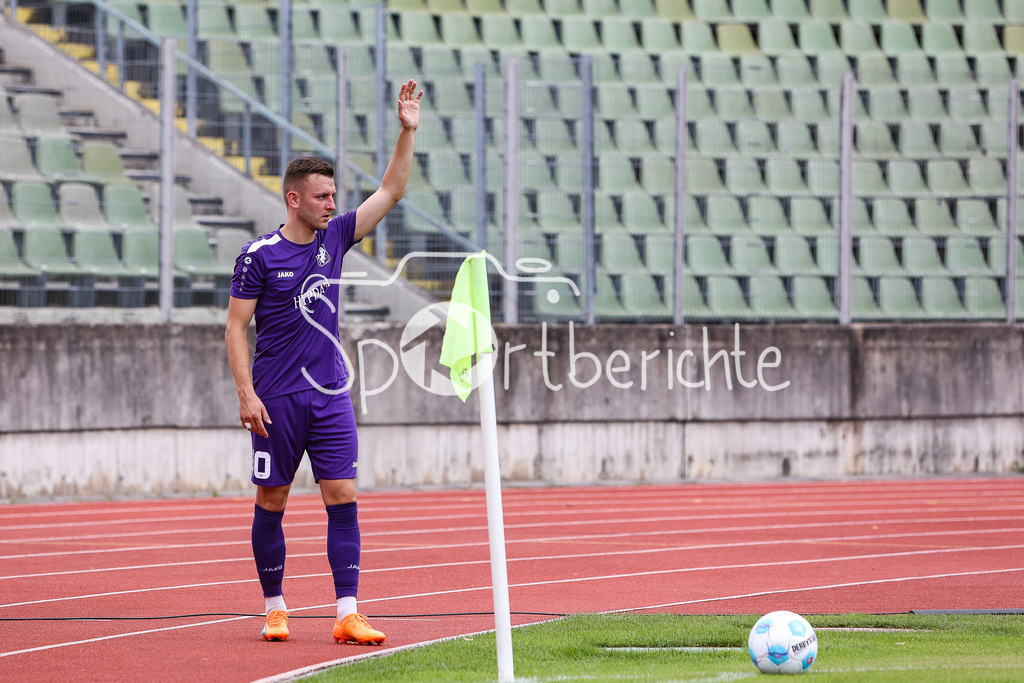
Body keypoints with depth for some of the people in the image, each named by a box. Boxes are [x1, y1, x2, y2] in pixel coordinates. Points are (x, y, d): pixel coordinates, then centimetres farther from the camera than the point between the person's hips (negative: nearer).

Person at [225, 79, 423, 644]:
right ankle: (274, 609, 15)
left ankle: (347, 615, -7)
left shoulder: (334, 238, 8)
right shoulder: (259, 256, -5)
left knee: (342, 500, -4)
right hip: (278, 401, -4)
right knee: (271, 503, 3)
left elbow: (390, 192, 9)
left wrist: (407, 132, -2)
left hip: (330, 397, 4)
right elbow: (237, 327, -5)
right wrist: (246, 394, -13)